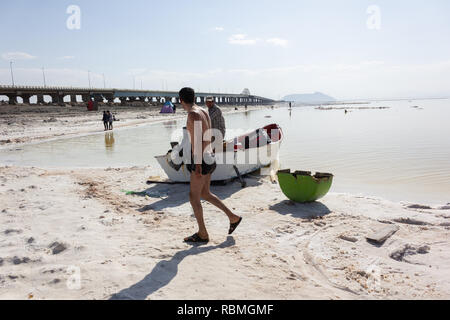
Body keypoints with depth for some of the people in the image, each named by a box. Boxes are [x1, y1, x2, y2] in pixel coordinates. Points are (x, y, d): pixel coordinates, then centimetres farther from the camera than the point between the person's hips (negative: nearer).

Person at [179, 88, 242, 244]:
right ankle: (233, 217, 24)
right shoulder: (204, 111, 13)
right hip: (209, 157, 9)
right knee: (205, 194, 19)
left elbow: (198, 139, -22)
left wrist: (197, 164, -23)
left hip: (201, 160, -9)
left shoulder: (193, 114, -16)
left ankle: (202, 234, 12)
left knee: (194, 197, 2)